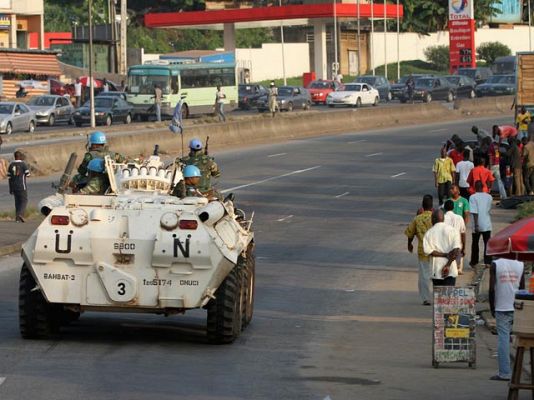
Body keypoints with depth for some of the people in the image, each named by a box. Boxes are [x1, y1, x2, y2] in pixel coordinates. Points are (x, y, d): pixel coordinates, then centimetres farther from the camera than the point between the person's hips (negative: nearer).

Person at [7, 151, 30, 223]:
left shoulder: (11, 165, 7)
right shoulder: (23, 164, -8)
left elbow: (9, 177, 7)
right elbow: (28, 175, -8)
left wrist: (10, 189, 12)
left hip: (14, 186, 5)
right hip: (22, 186, -5)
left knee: (17, 201, 13)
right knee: (24, 201, 2)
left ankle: (17, 218, 8)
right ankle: (20, 214, -20)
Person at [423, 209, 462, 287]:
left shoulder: (429, 233, 2)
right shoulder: (453, 230, 0)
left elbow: (428, 250, -10)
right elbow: (457, 250, -11)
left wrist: (445, 255, -8)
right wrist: (448, 265, -11)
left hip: (436, 271, 1)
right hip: (450, 271, -1)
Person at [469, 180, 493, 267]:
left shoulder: (473, 197, -11)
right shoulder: (489, 197, 2)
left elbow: (474, 212, -16)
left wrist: (476, 225, -17)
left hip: (477, 225, -2)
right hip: (487, 224, 2)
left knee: (475, 244, 13)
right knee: (487, 244, 5)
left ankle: (474, 262, 21)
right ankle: (488, 262, -1)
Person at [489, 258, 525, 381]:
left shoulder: (495, 265, -4)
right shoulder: (520, 265, 3)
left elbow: (492, 289, -7)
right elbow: (522, 288, 4)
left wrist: (492, 308, 4)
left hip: (502, 308, -2)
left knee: (503, 339, -2)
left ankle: (504, 373, -5)